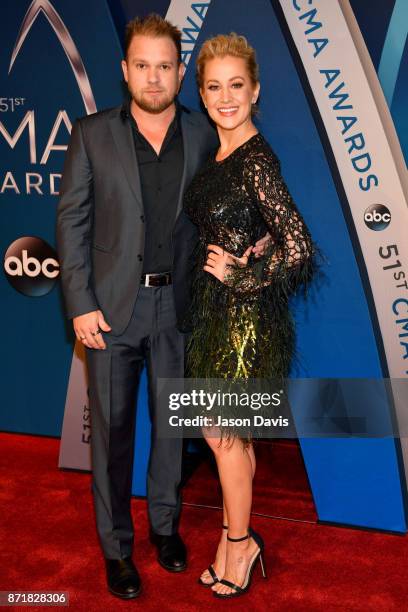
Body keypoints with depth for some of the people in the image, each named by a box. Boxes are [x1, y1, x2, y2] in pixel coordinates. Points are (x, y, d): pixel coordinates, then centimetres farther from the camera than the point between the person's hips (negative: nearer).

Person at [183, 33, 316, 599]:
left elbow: (298, 250, -25)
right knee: (227, 432, 19)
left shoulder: (257, 162, -19)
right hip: (215, 311, 8)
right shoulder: (213, 156, 7)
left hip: (246, 315, -8)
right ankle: (236, 538, 38)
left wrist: (238, 276, -15)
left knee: (224, 435, 6)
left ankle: (239, 545, 29)